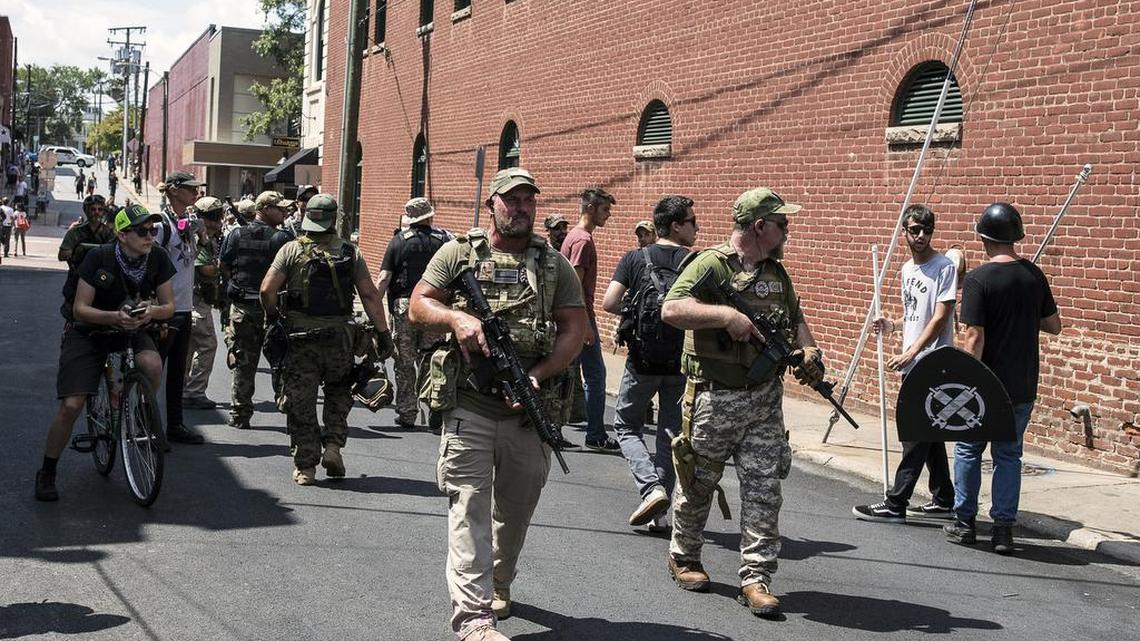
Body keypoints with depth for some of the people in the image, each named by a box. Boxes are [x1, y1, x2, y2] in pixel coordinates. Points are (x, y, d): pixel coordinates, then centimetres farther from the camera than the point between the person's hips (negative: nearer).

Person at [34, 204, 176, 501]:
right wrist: (115, 316, -36)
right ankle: (47, 472, 7)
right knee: (71, 406, -14)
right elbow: (80, 309, -18)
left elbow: (169, 306, -3)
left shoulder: (157, 258, -11)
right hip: (89, 331, -2)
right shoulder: (99, 257, -20)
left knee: (152, 365, -33)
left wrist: (153, 311, -27)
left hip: (132, 331, 3)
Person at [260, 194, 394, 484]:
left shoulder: (291, 250, -2)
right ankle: (333, 446, 6)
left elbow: (267, 289, -9)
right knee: (339, 394, 22)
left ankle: (305, 466, 10)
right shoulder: (350, 252, 0)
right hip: (340, 337, 1)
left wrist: (274, 317, 10)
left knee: (301, 401, 7)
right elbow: (369, 295, -3)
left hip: (299, 335, -1)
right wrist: (383, 333, 2)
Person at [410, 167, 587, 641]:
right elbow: (418, 307, 3)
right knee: (469, 508, -9)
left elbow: (575, 329, 4)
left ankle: (499, 585, 39)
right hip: (468, 405, -3)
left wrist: (537, 375, -11)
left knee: (516, 509, 16)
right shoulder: (458, 253, 5)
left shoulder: (554, 265, 9)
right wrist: (457, 318, -18)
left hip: (530, 406, 3)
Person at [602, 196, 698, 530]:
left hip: (642, 361, 0)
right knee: (671, 434, 13)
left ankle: (651, 487, -5)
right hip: (682, 363, 1)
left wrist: (633, 312, 10)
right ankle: (660, 514, 13)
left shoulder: (635, 259, -1)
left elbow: (609, 303, -9)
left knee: (626, 426, 16)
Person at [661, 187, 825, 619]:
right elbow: (671, 310, -22)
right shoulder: (710, 265, -10)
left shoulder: (777, 273, 13)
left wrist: (808, 350, 3)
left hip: (765, 401, 5)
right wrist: (726, 314, -28)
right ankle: (683, 559, 32)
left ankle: (756, 579, 2)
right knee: (698, 486, 11)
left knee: (764, 492, -2)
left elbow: (795, 319, 23)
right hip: (714, 400, -5)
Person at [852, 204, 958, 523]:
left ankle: (895, 504, -5)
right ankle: (944, 500, 22)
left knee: (916, 436, -6)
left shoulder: (944, 267, -11)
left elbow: (939, 318, -16)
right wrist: (891, 326, 7)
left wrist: (910, 353, -19)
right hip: (913, 365, 9)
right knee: (929, 436, 14)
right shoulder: (907, 269, 15)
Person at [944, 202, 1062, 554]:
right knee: (1009, 454, 12)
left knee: (968, 450, 12)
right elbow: (1054, 325, 10)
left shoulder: (978, 279, -15)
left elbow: (975, 338, -17)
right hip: (1023, 384, 4)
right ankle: (1004, 529, 11)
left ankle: (964, 522, 19)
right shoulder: (1034, 275, 1)